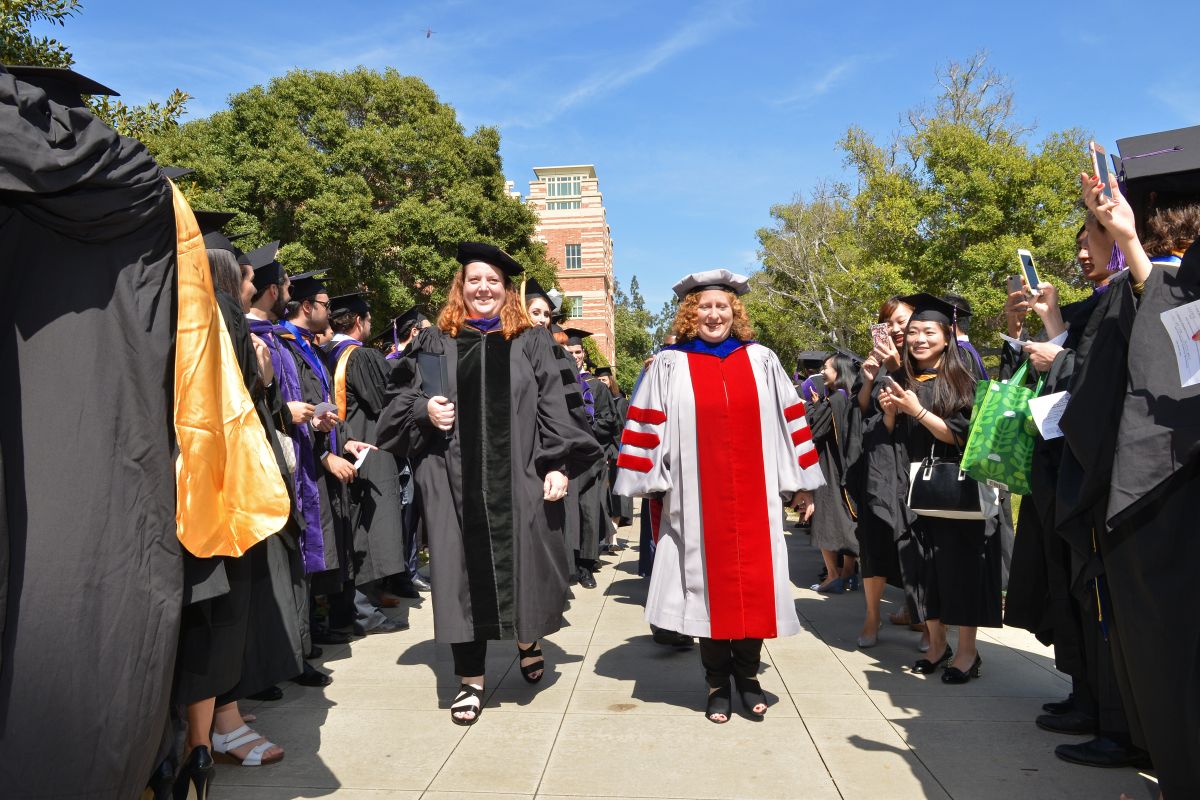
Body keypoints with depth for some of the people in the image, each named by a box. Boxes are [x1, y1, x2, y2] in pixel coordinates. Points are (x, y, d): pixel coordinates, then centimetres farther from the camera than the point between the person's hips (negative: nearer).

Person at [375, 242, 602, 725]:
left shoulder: (530, 342, 9)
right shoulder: (434, 343, 11)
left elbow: (552, 408, 3)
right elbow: (398, 396, 15)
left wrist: (558, 465, -8)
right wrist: (424, 410, -7)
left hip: (519, 477, 0)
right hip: (454, 479, 1)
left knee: (524, 567, 4)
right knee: (464, 572, 3)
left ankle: (528, 640, 37)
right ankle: (470, 680, 18)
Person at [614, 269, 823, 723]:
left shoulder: (761, 360, 8)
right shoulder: (669, 366, 2)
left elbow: (788, 421, 9)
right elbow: (647, 427, 0)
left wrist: (801, 484, 8)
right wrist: (650, 484, -5)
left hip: (754, 498, 2)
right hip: (698, 502, -1)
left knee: (753, 586, 6)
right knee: (708, 586, 5)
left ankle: (748, 675, 25)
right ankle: (717, 683, 20)